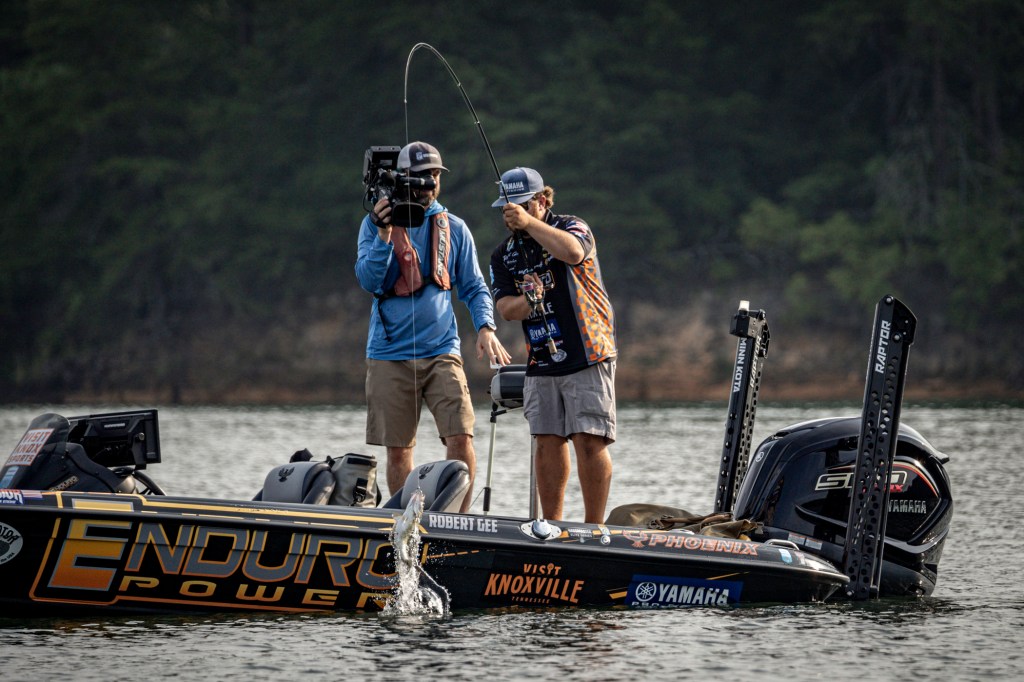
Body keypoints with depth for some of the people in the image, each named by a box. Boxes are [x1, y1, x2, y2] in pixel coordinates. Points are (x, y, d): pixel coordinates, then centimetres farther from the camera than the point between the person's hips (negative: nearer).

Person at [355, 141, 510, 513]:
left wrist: (485, 328, -5)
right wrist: (384, 234, -20)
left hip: (442, 352, 1)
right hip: (389, 354, -1)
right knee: (397, 450, 3)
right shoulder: (376, 223, 4)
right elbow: (369, 280, -7)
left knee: (460, 438, -14)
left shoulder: (454, 228, 9)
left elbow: (474, 287, 12)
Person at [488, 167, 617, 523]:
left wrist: (529, 222, -22)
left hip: (587, 357, -6)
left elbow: (572, 252, -27)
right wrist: (529, 301, -18)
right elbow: (505, 308, 4)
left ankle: (594, 528, -7)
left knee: (589, 441, -10)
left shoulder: (570, 227, -2)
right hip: (541, 363, 6)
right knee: (548, 442, 6)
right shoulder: (503, 255, 14)